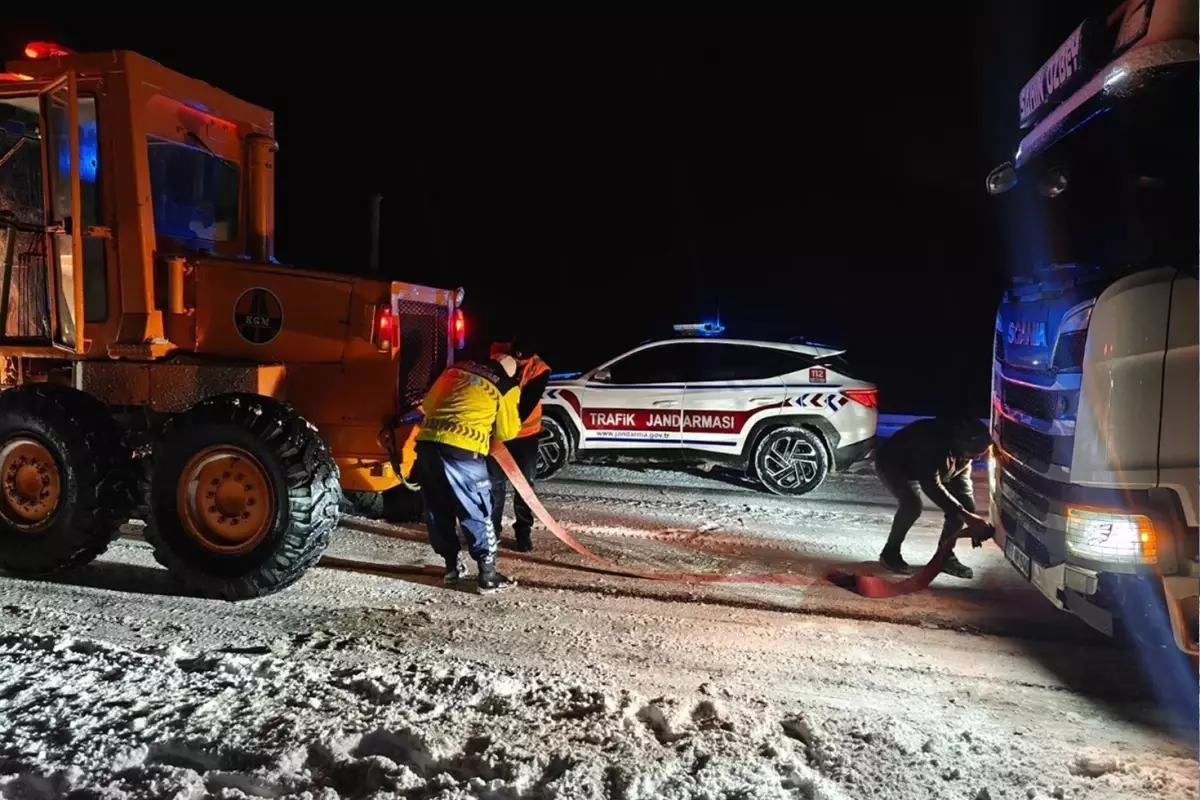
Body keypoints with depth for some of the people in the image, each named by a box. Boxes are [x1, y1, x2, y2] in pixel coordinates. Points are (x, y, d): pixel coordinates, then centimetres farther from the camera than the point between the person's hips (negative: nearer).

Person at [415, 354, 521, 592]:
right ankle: (487, 573, 13)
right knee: (477, 513, 8)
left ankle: (452, 565, 29)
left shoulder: (456, 369, 21)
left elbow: (428, 403, 26)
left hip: (427, 442, 5)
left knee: (438, 510, 18)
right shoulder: (507, 387, 8)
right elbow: (507, 431, 14)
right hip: (463, 451, -5)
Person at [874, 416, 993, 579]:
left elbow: (962, 480, -6)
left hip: (928, 470, 8)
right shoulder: (933, 441, -41)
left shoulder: (964, 447, -17)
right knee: (913, 504, -33)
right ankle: (890, 553, -13)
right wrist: (966, 516, -42)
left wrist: (972, 516, -13)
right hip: (893, 464, -8)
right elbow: (932, 486, -41)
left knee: (965, 504, -6)